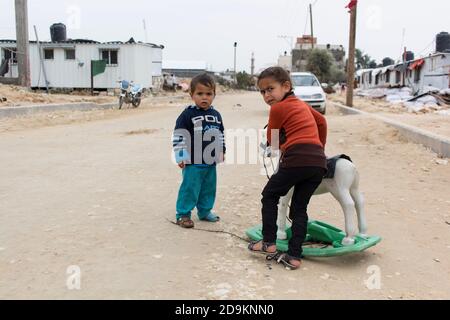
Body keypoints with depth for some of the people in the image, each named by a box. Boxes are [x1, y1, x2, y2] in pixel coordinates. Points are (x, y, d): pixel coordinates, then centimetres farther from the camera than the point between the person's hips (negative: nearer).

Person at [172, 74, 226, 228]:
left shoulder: (216, 115, 7)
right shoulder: (188, 114, -12)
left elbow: (221, 134, 20)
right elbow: (179, 136, -13)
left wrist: (222, 151, 17)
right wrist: (180, 156, -15)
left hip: (211, 162, 6)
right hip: (193, 162, -6)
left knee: (209, 188, 15)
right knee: (189, 188, -1)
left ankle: (205, 211, 32)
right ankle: (183, 214, 13)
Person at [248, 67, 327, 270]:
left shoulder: (278, 108, 4)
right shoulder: (302, 104, 24)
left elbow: (272, 141, 14)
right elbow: (321, 121, 40)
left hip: (297, 160, -7)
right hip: (319, 162, 7)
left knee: (270, 195, 12)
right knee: (299, 208, 13)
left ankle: (269, 242, 13)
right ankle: (294, 256, 11)